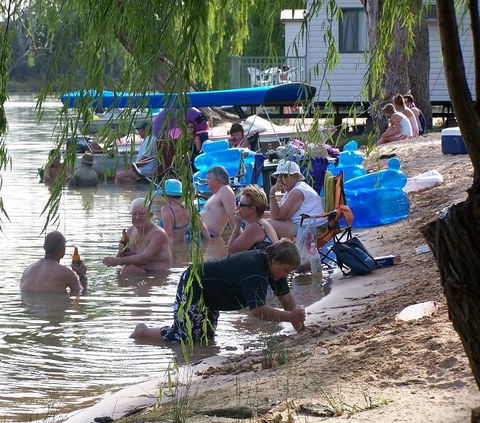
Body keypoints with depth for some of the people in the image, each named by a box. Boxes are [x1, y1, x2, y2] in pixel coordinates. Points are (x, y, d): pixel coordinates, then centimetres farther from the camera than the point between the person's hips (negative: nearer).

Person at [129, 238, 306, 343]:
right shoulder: (254, 272, -34)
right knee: (189, 337, -11)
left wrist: (298, 322, -9)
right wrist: (290, 316, -39)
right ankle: (144, 331, 7)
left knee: (206, 336, 14)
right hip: (194, 286, -10)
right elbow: (258, 310, -43)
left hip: (210, 296, 10)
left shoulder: (271, 265, -3)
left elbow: (286, 297, 4)